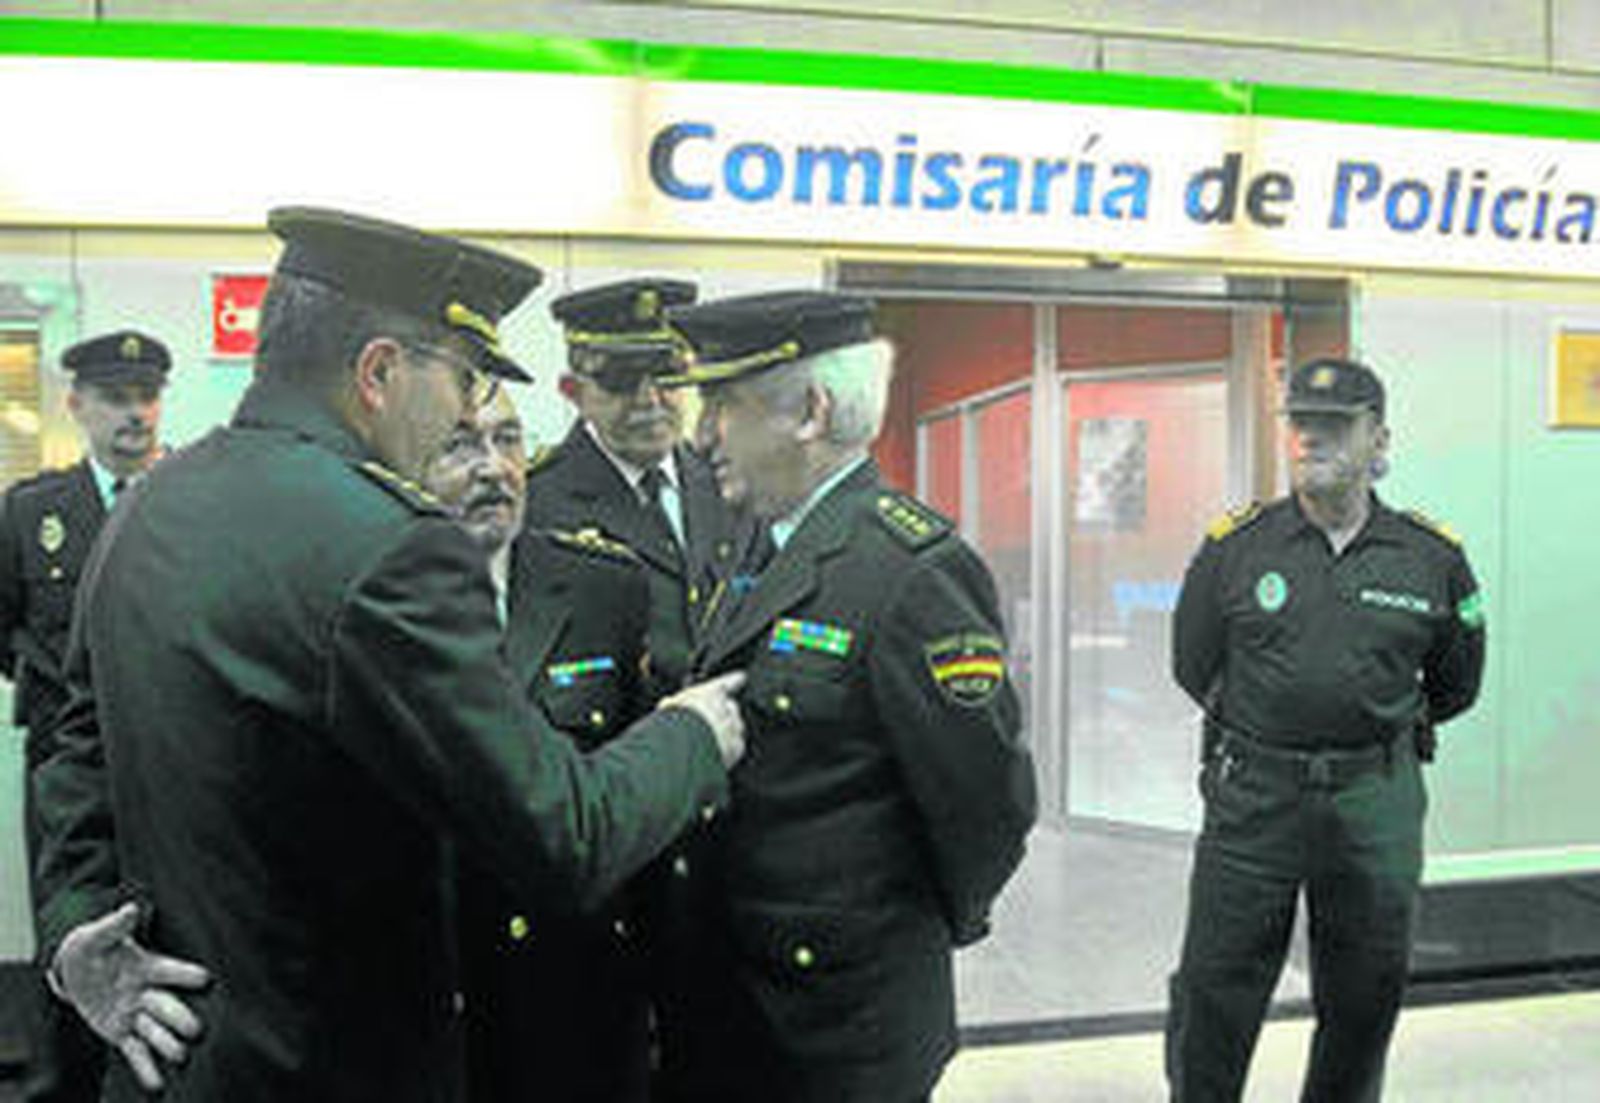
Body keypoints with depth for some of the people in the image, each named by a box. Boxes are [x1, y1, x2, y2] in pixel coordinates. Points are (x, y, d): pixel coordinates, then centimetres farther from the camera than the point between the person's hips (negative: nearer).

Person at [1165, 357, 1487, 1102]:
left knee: (1366, 997, 14)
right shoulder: (1235, 546, -2)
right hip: (1253, 795, -1)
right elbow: (1193, 668, 10)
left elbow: (1456, 684, 15)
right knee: (1215, 988, 4)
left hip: (1377, 805, 1)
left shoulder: (1432, 557, 1)